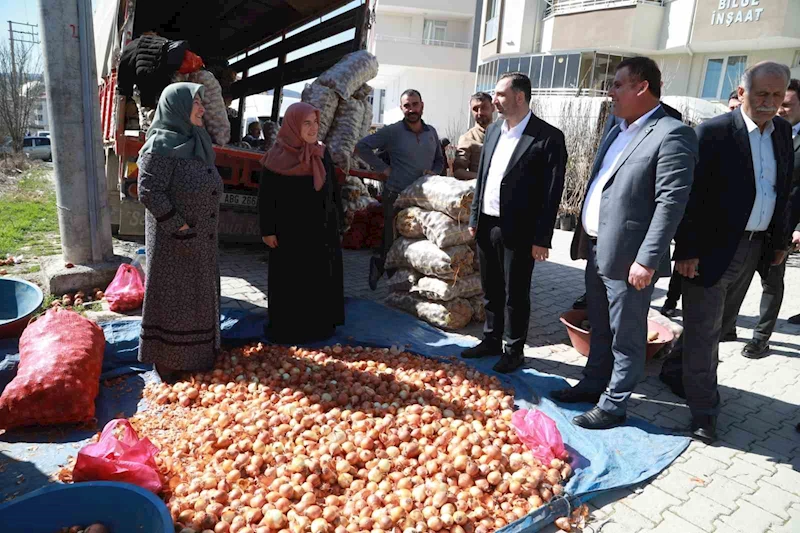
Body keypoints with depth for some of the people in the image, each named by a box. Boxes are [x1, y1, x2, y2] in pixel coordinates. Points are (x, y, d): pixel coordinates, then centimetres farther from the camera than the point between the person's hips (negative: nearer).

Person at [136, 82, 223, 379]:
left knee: (196, 293, 18)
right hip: (173, 241, -8)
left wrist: (204, 227, 12)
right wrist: (179, 227, -21)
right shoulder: (161, 146, -16)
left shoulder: (194, 143, 9)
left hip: (201, 239, 8)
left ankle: (196, 348, 33)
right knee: (171, 296, 4)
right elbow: (149, 191, -22)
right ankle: (167, 358, 18)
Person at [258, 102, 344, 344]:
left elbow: (333, 189, 9)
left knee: (321, 277, 11)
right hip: (290, 230, -4)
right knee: (289, 280, 6)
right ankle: (286, 327, 19)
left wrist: (337, 221, 8)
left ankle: (319, 324, 24)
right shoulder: (278, 156, -10)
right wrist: (268, 230, -11)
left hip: (321, 229, 5)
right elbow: (265, 195, -9)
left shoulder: (322, 154, 3)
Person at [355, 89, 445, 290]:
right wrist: (384, 168, -10)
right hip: (397, 196, -5)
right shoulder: (392, 131, -6)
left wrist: (434, 173, 0)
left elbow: (439, 160, 21)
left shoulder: (431, 132, 9)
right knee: (393, 242, 2)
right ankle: (380, 263, 31)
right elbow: (362, 147, -7)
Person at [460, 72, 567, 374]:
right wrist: (474, 218, 13)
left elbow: (552, 192, -12)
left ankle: (514, 351, 22)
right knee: (491, 290, 17)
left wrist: (541, 238, -13)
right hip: (487, 225, 6)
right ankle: (491, 340, 33)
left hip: (518, 231, -6)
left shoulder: (548, 137, -10)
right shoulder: (493, 131, 11)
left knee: (515, 294, 6)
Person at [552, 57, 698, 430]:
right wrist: (584, 235, 14)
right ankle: (593, 385, 37)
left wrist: (647, 260, -21)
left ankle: (613, 405, 19)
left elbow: (671, 202, -19)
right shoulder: (617, 131, 14)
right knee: (599, 329, 21)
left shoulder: (672, 135, -13)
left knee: (625, 336, 6)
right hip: (597, 250, 9)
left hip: (628, 257, -8)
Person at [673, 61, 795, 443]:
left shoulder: (783, 131, 8)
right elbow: (692, 196, -15)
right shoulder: (714, 132, -12)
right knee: (704, 331, 1)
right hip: (713, 249, -7)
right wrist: (687, 251, -17)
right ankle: (703, 410, 12)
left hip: (754, 249, 7)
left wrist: (780, 241, 12)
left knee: (718, 326, 19)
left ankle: (682, 369, 39)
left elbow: (783, 190, 15)